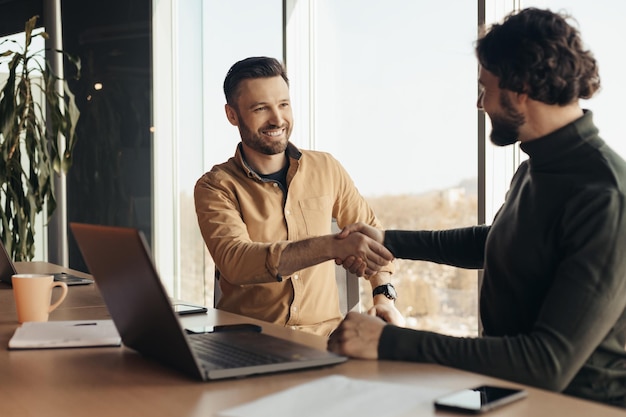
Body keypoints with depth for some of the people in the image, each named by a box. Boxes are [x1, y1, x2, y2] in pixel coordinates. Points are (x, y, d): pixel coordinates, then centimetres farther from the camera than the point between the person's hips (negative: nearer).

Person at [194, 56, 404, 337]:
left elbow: (369, 229, 22)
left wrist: (383, 294, 5)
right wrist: (331, 246, -33)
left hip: (323, 335, 2)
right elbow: (234, 262, -22)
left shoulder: (326, 169, 6)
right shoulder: (215, 187, -3)